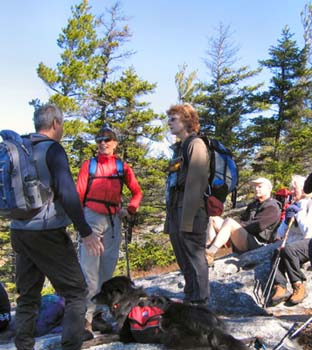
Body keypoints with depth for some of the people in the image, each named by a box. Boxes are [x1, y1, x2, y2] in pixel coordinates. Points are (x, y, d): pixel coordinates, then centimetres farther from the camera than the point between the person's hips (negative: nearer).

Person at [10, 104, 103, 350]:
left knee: (27, 295, 14)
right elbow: (67, 193, -18)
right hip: (47, 232, -7)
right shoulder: (52, 149, -10)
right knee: (76, 292, 1)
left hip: (19, 231, 7)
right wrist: (86, 231, -16)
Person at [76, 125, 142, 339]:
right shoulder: (89, 165, 5)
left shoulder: (122, 167, 9)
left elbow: (137, 191, 13)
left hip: (114, 220, 3)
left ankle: (97, 313, 19)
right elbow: (79, 193, 0)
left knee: (107, 269, 9)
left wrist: (131, 209, -1)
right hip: (92, 217, -3)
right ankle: (85, 319, -10)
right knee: (89, 269, -10)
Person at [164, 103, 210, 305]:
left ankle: (199, 303, 3)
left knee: (194, 257, -4)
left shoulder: (196, 144, -7)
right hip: (176, 210, 9)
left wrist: (188, 218, -22)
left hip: (190, 212, -9)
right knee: (184, 260, 14)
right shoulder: (179, 147, 22)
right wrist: (171, 216, 17)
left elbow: (196, 183, -16)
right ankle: (190, 299, 25)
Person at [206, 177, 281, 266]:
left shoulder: (272, 208, -4)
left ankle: (209, 255, -42)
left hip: (255, 243, -9)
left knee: (229, 222, -32)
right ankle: (209, 248, -22)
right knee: (214, 219, 1)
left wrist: (239, 225, -8)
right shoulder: (253, 205, 26)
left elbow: (256, 226, -14)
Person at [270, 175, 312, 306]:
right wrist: (287, 221, 0)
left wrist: (298, 214, -8)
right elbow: (281, 234, 18)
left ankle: (298, 287, -21)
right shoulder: (293, 206, 22)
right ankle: (280, 287, -33)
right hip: (292, 244, 7)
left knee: (288, 249, -34)